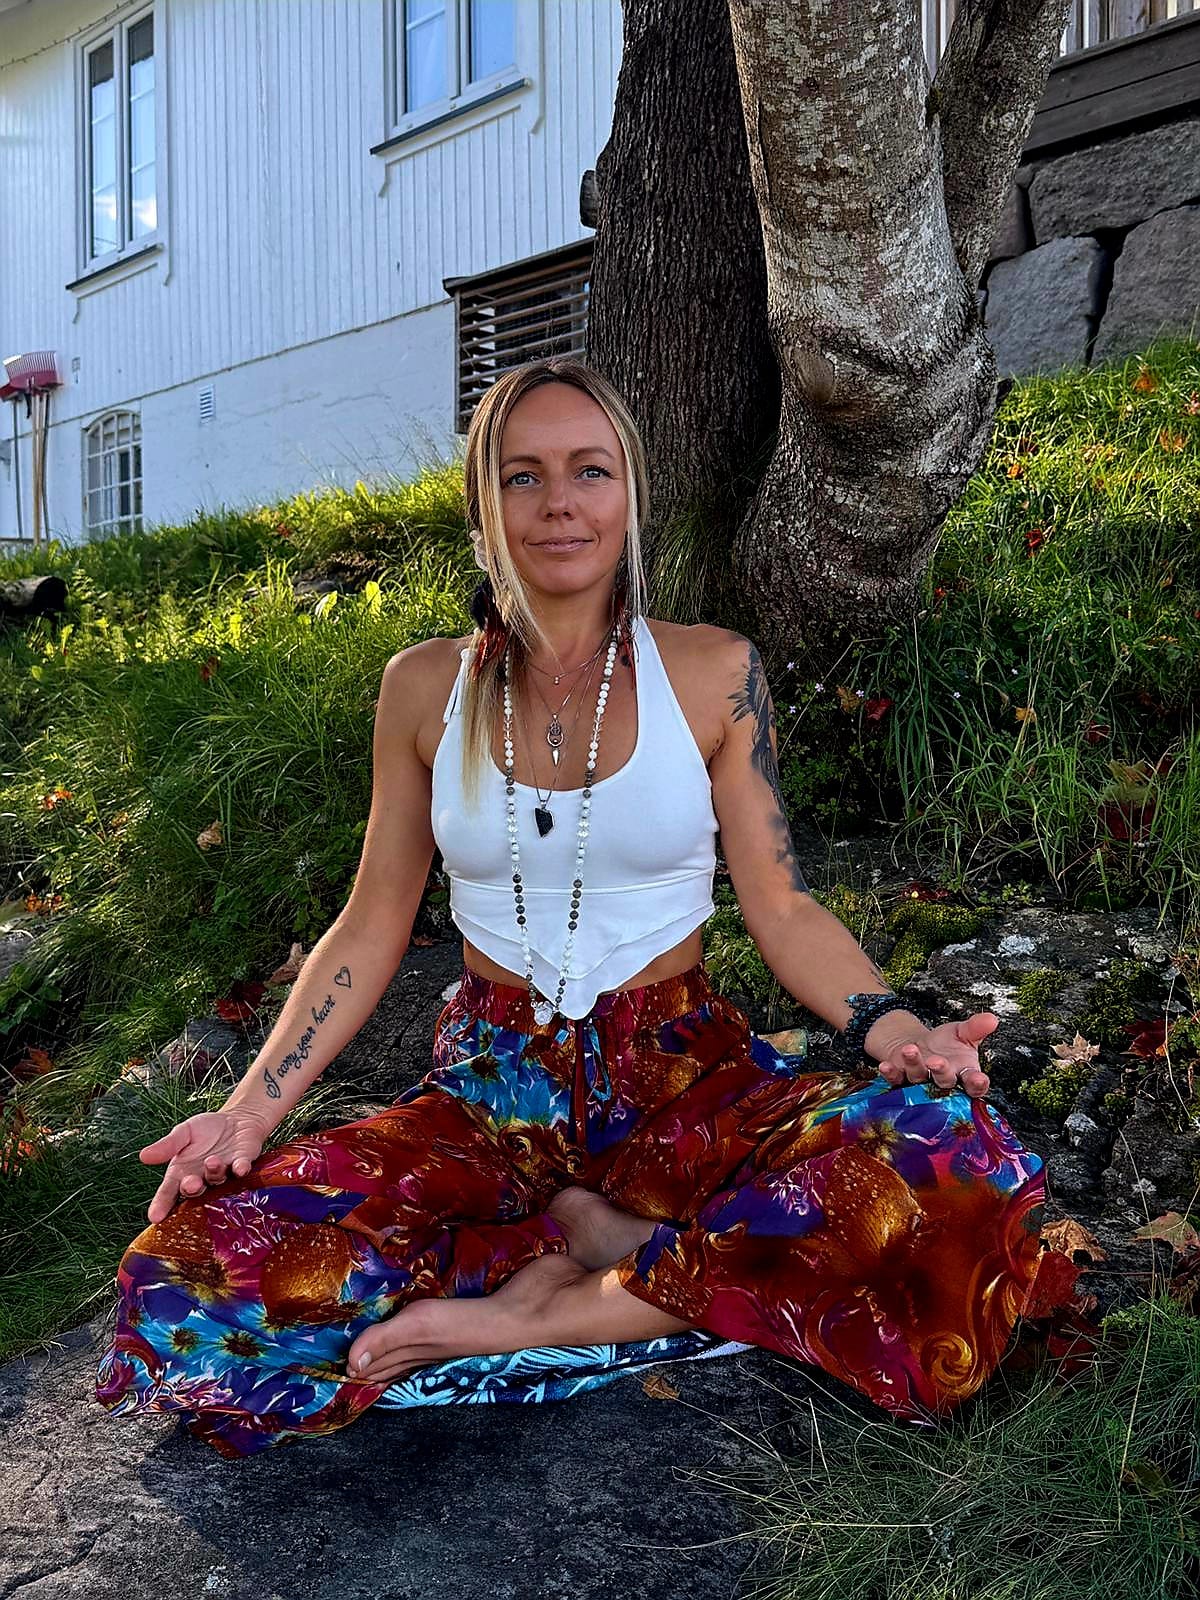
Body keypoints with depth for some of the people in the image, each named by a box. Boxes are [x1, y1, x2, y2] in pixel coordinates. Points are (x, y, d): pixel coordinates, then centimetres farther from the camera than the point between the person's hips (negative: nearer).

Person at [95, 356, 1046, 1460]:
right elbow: (372, 926, 5)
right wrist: (252, 1108, -7)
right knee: (191, 1279, -23)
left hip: (685, 1076, 0)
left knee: (948, 1149, -32)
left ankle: (556, 1306, -18)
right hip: (493, 1088, 1)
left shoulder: (711, 671, -1)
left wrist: (894, 1026, -22)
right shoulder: (426, 687, 2)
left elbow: (782, 906, -2)